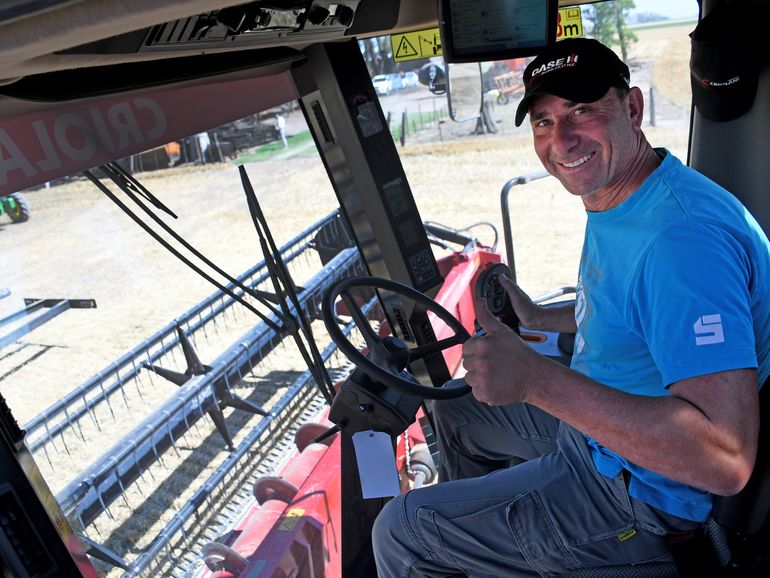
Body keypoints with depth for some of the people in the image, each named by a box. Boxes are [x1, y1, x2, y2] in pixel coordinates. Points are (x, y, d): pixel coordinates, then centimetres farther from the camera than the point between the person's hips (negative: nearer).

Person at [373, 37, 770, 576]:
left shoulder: (684, 233, -32)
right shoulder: (613, 205, 1)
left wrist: (537, 379, -42)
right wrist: (539, 318, 11)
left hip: (635, 489, -9)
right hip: (591, 426, 10)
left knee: (400, 532, -7)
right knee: (453, 410, 26)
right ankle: (471, 534, 49)